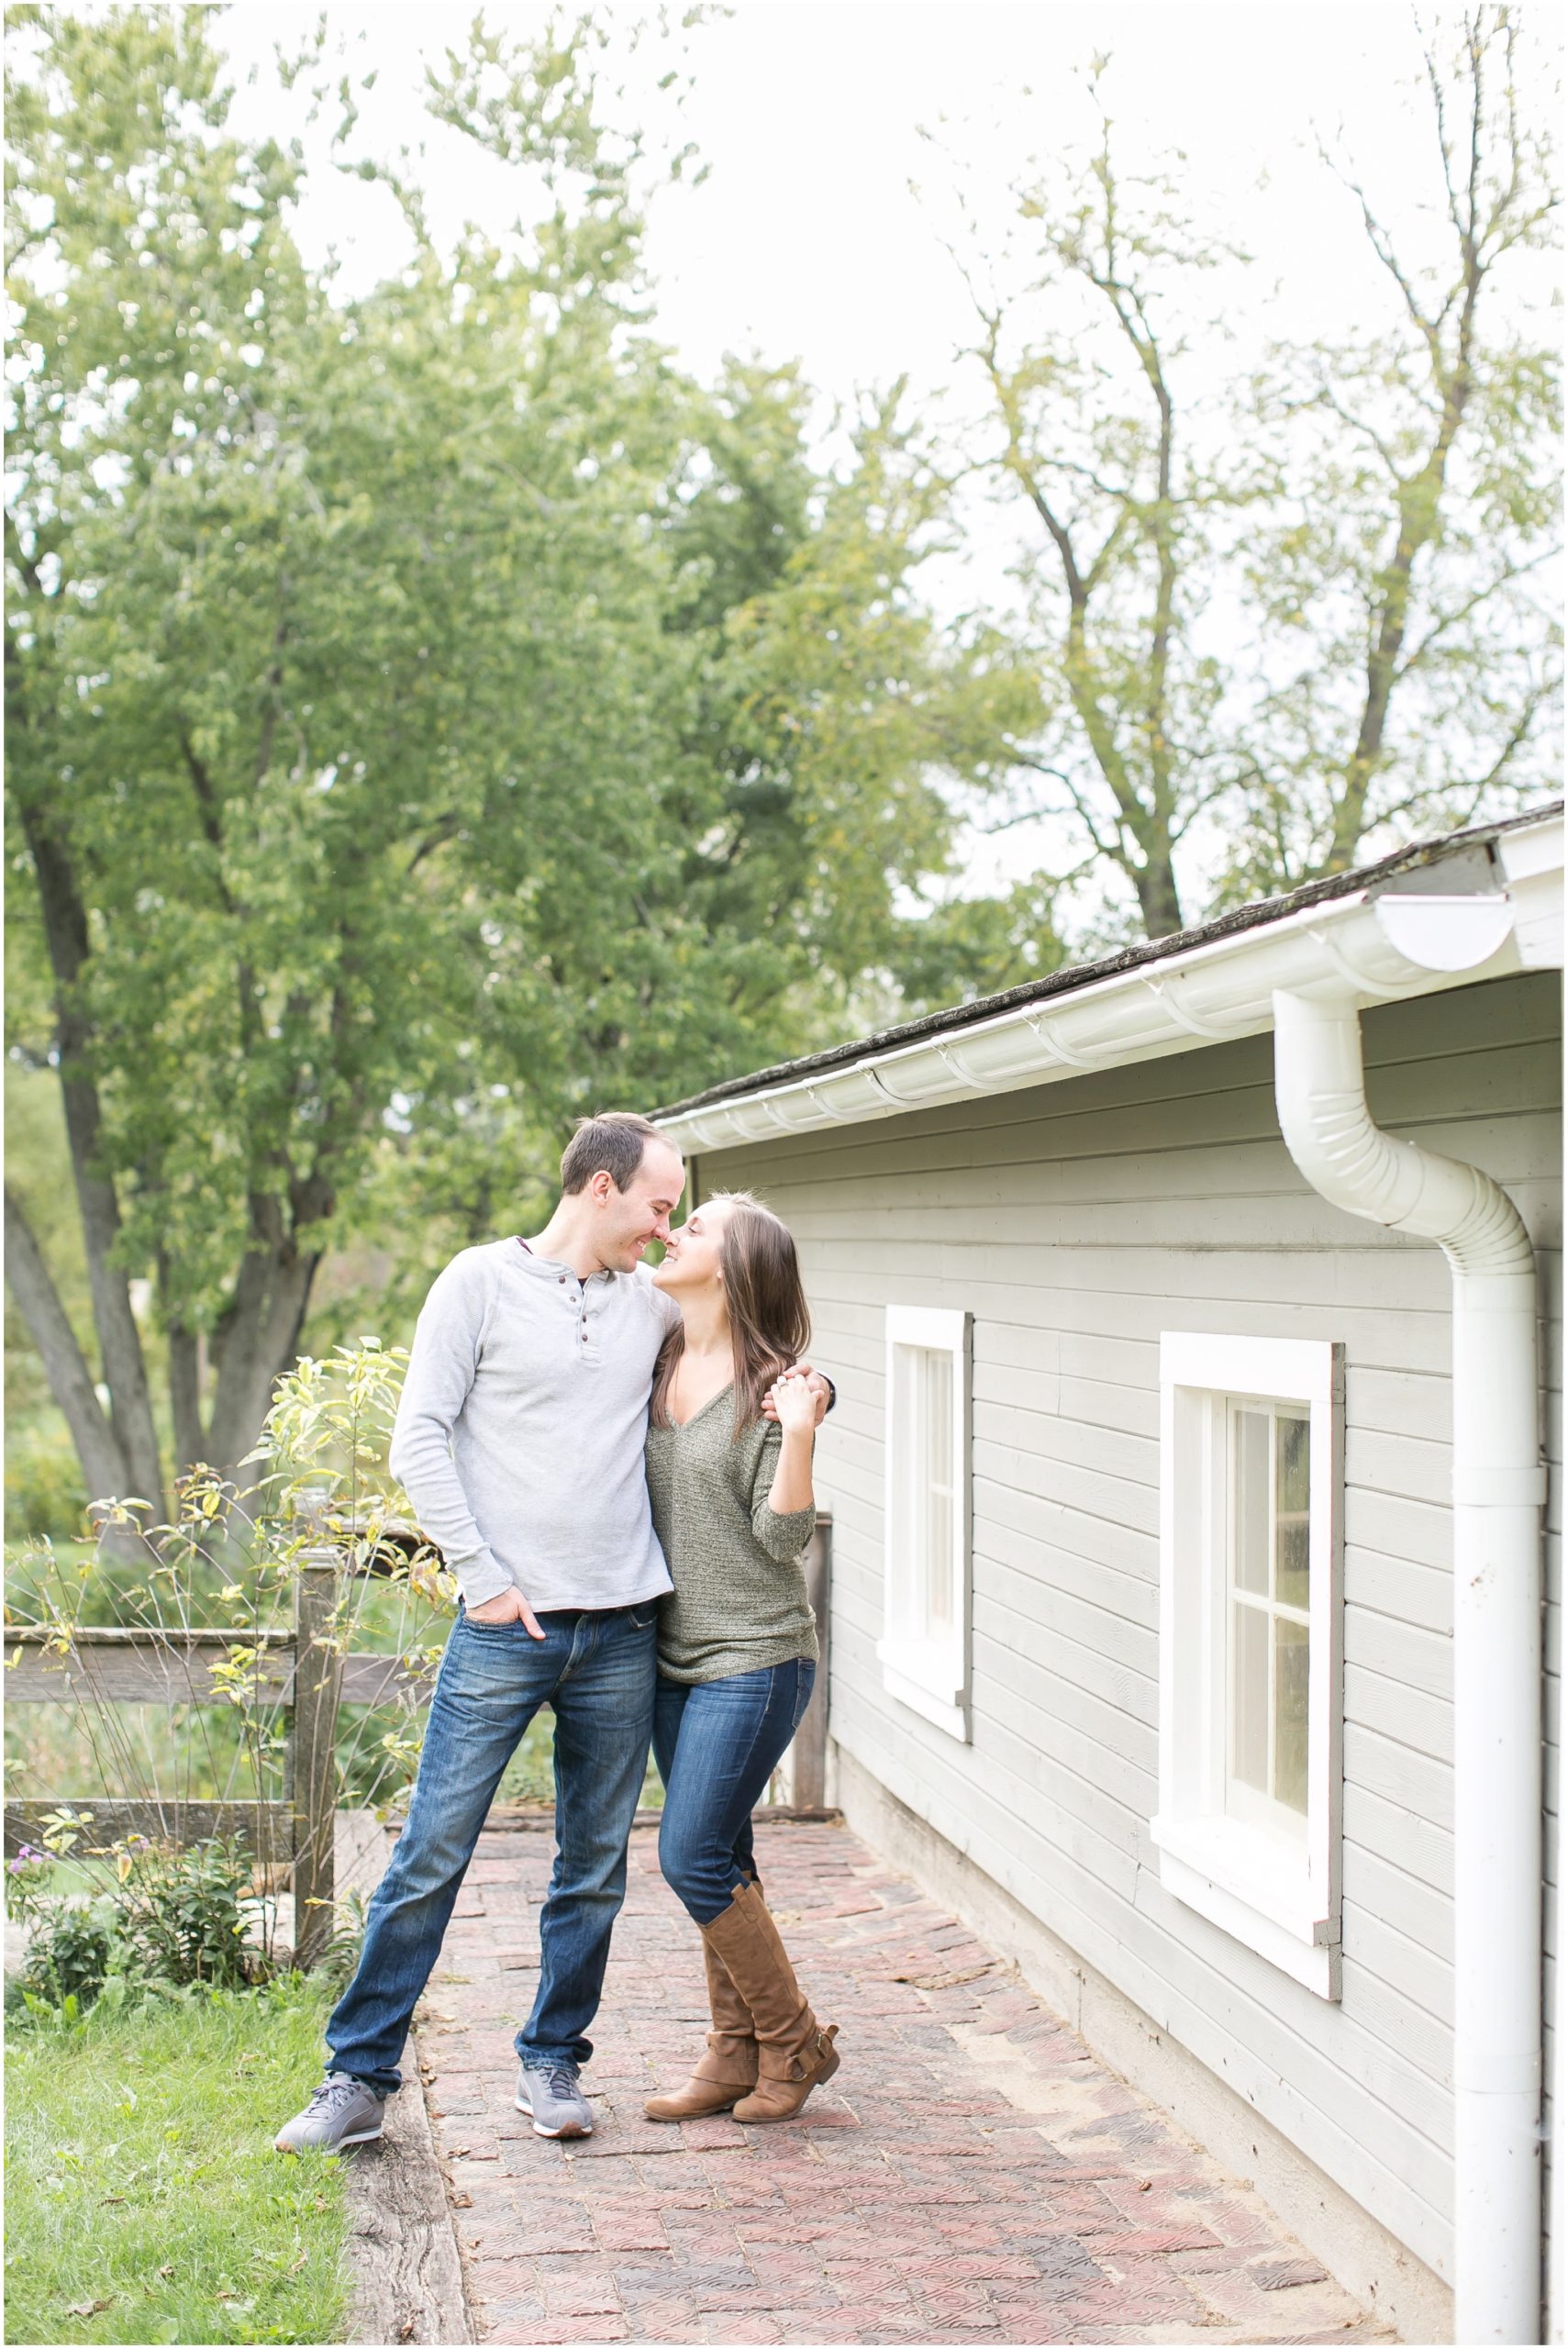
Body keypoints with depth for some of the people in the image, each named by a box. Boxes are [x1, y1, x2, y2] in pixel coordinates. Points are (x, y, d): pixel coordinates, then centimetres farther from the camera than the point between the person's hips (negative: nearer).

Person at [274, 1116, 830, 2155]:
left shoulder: (655, 1304, 12)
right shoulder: (483, 1281, 0)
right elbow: (420, 1438, -4)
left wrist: (809, 1387, 2)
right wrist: (483, 1575, -10)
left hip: (622, 1633, 4)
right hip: (506, 1628, -4)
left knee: (595, 1867, 9)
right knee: (432, 1855, -3)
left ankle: (553, 2061, 23)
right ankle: (361, 2076, 7)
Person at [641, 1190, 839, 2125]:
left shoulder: (773, 1385, -13)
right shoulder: (655, 1369, 6)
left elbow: (782, 1533, -16)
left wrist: (798, 1433, -28)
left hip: (754, 1660, -7)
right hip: (674, 1654, 7)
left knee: (693, 1857, -8)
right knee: (718, 1859, 12)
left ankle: (795, 2040, 9)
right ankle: (738, 2053, 22)